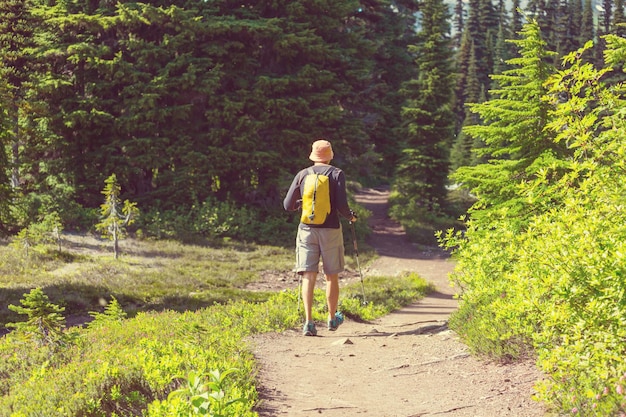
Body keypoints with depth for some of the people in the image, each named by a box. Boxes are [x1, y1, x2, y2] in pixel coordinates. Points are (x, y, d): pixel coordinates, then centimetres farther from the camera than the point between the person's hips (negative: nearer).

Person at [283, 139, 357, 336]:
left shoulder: (302, 175, 5)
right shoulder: (336, 174, -2)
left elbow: (288, 205, 7)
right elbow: (342, 206, -11)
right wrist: (351, 216, 10)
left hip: (307, 230, 2)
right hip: (330, 229, -1)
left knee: (309, 277, -2)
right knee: (331, 276, 13)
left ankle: (308, 322, -13)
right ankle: (332, 319, 25)